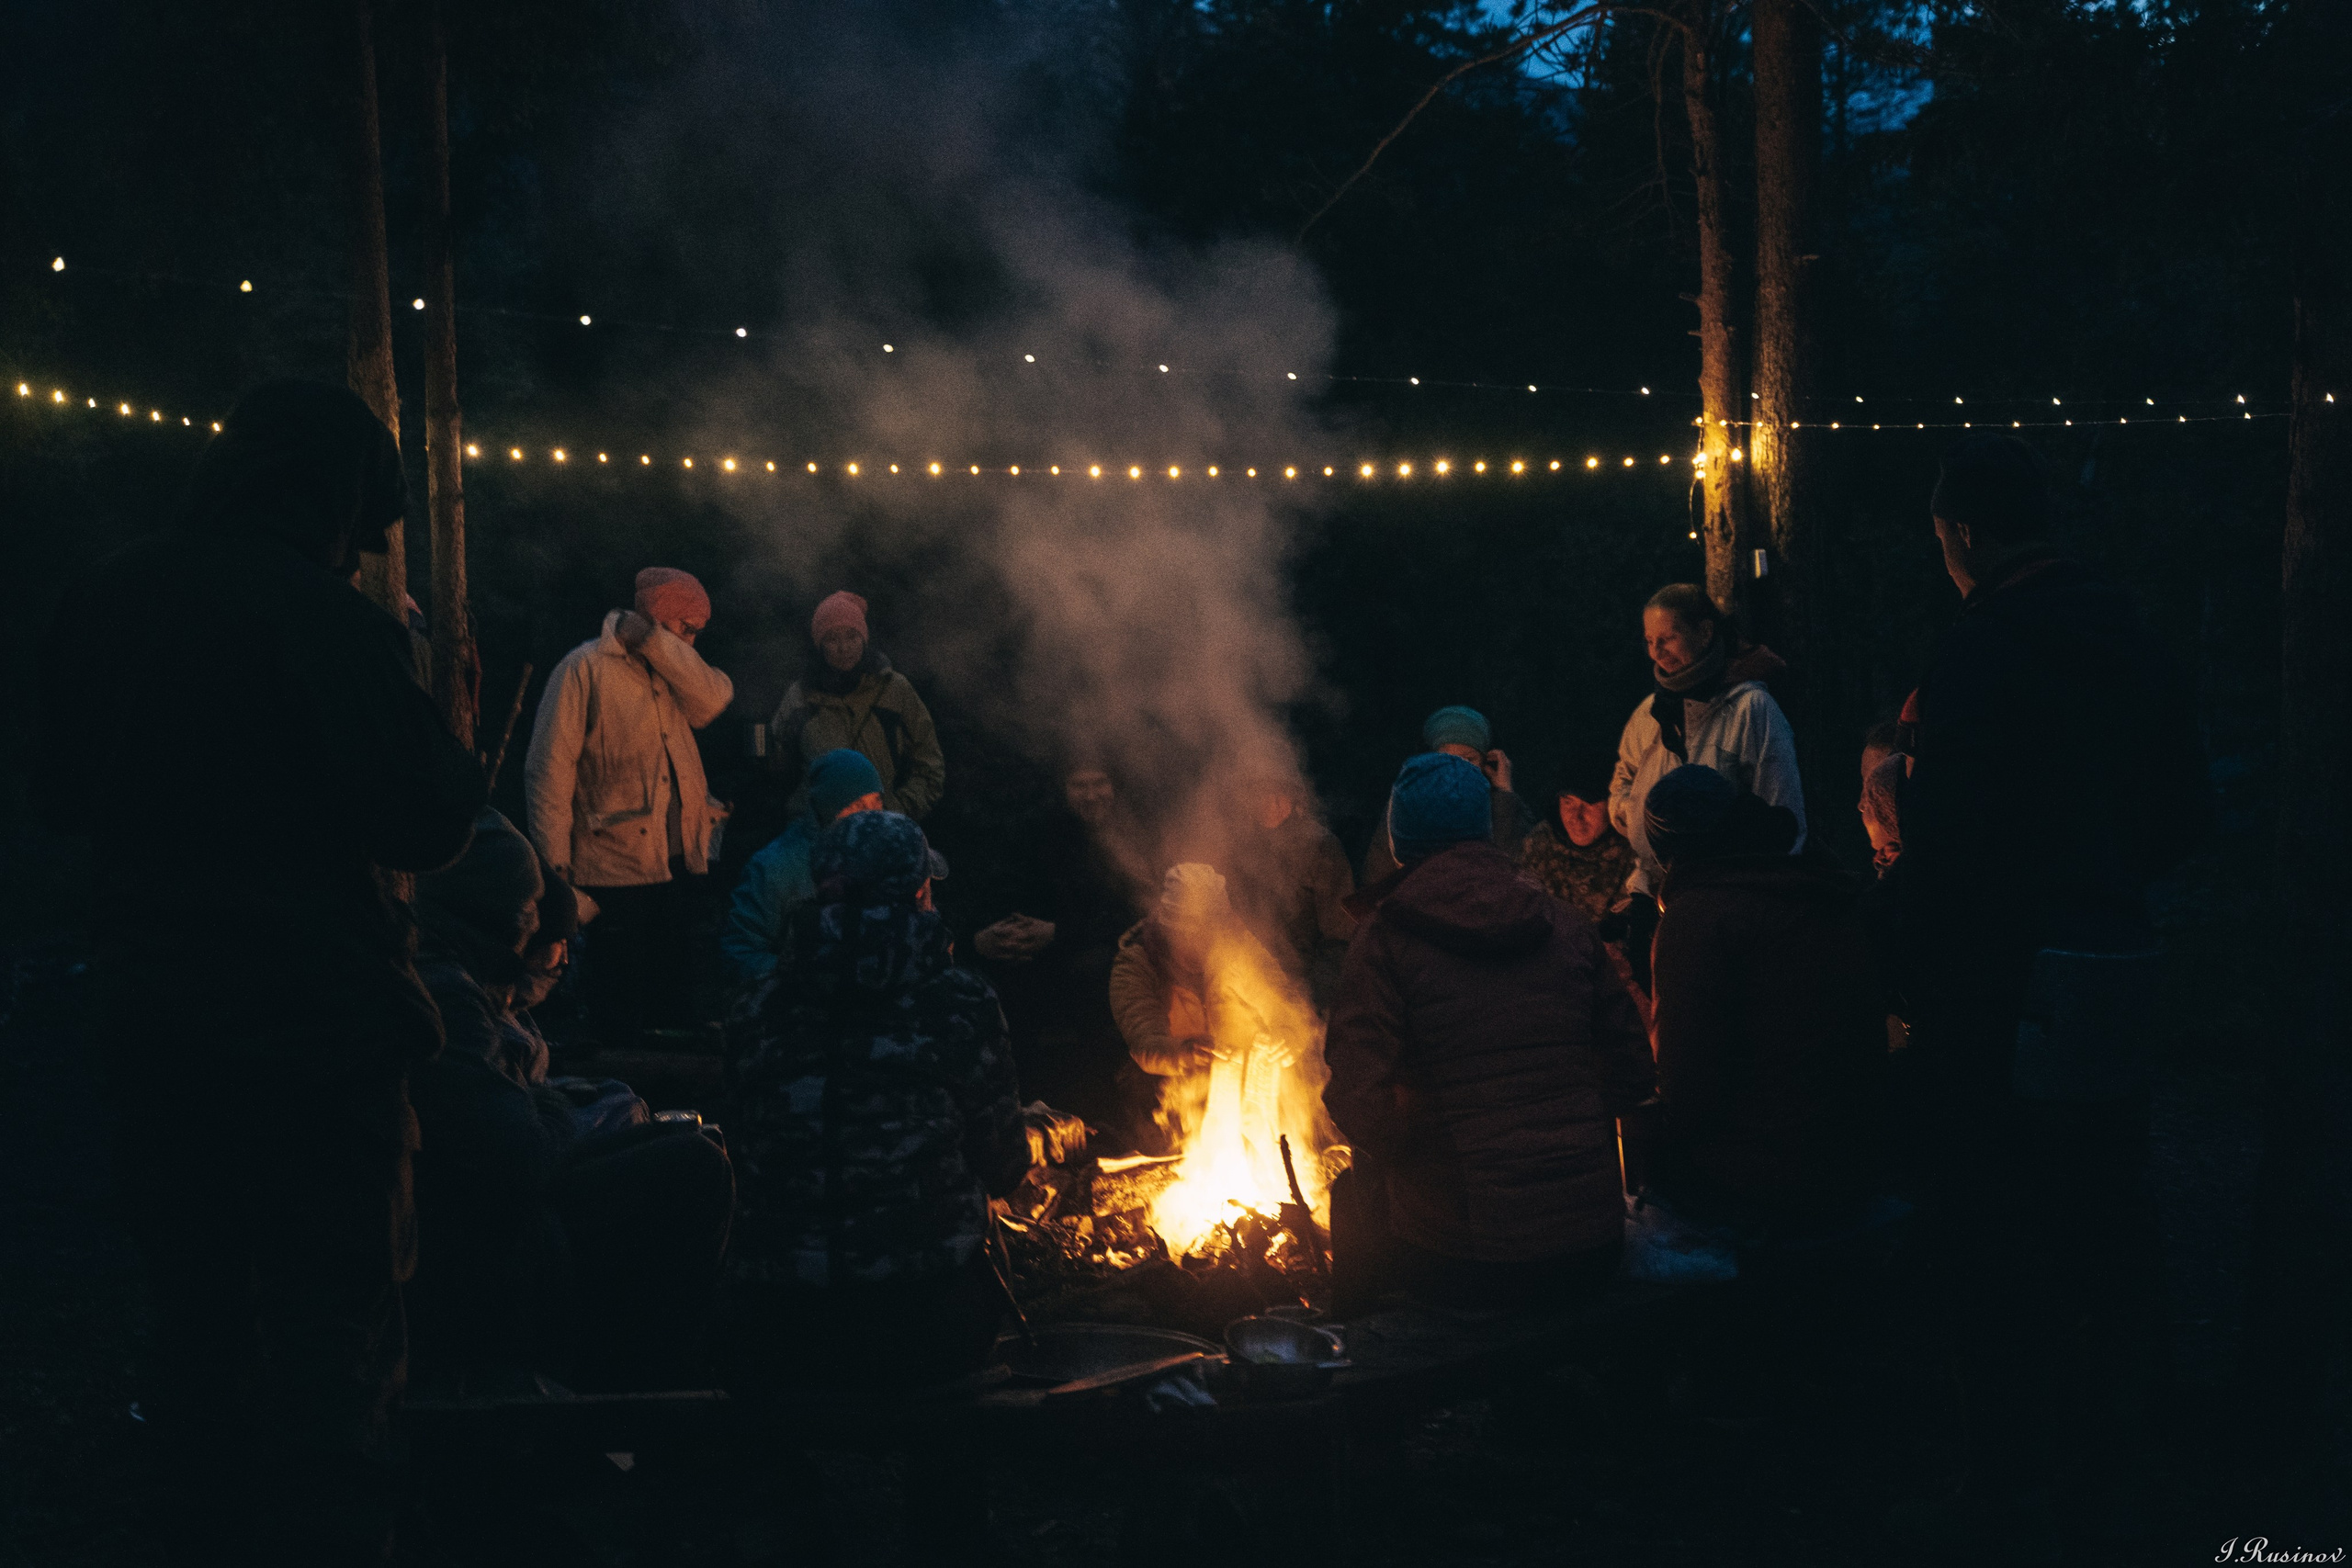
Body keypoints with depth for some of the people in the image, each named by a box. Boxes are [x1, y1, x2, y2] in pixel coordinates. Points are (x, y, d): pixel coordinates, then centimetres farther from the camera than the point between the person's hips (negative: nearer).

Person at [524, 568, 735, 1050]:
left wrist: (653, 639, -13)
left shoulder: (671, 670, 13)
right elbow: (550, 766, -11)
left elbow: (713, 700, -9)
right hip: (614, 868, -6)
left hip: (674, 864, 7)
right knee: (618, 1010, 1)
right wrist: (554, 861, -15)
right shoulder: (586, 667, -8)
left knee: (672, 992, 15)